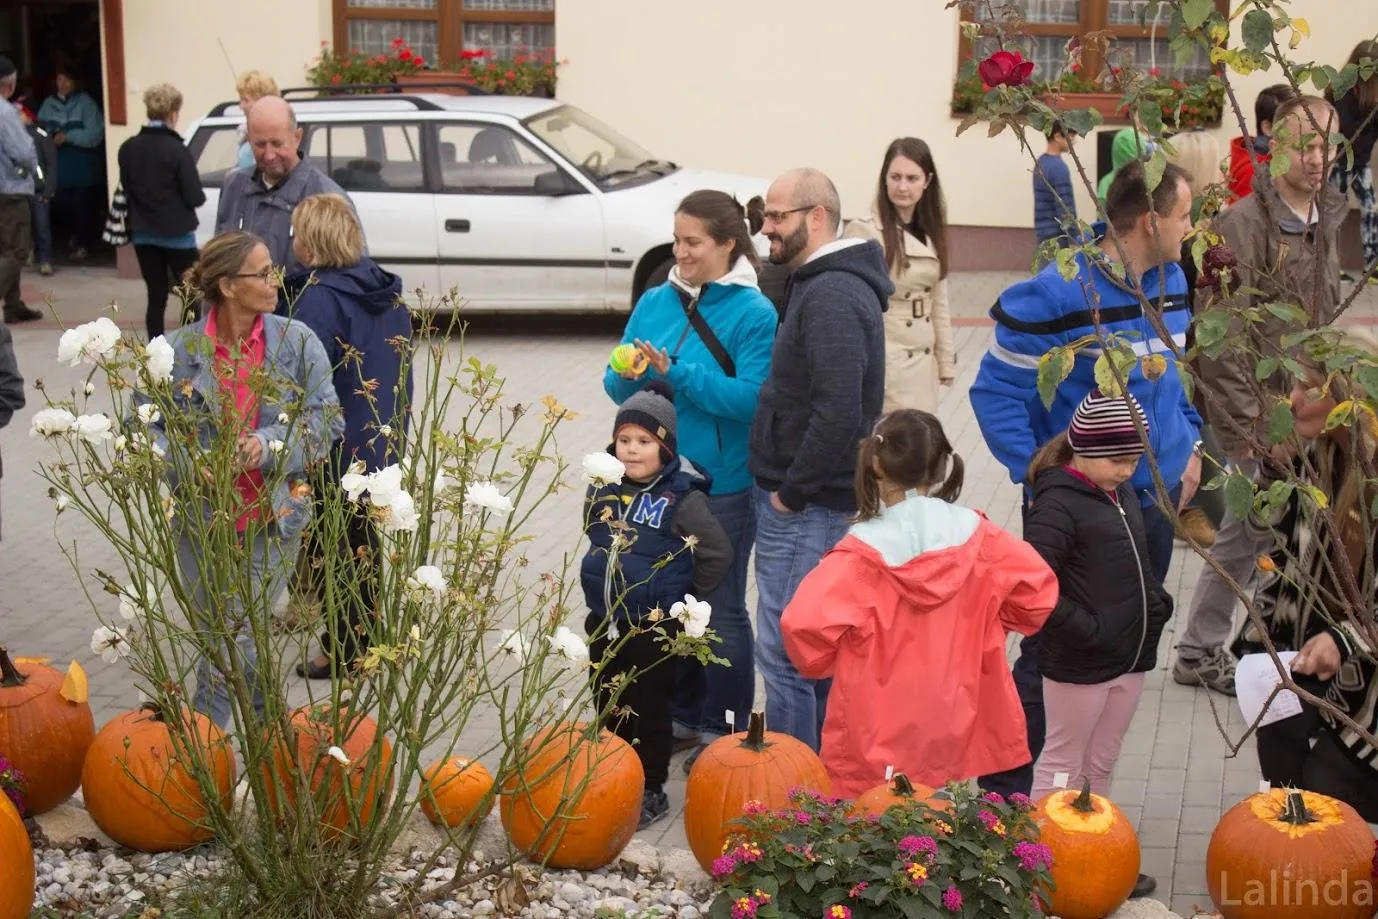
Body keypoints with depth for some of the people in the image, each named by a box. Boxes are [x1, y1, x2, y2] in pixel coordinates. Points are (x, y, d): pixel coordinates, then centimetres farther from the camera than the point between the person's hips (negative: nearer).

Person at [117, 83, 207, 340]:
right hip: (176, 234, -5)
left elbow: (126, 189, 8)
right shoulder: (177, 151, -16)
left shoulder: (128, 149, 0)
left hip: (143, 234, 5)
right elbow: (195, 197, -14)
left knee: (156, 297, 10)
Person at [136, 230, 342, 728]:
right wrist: (184, 463, -20)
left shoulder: (297, 342, -7)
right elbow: (143, 426, -3)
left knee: (237, 638, 0)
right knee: (219, 636, 14)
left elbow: (327, 421, -7)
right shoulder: (178, 350, -9)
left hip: (272, 520, -1)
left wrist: (270, 444, -22)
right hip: (202, 522, 1)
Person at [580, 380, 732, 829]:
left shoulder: (682, 498, -17)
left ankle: (652, 791, 18)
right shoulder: (604, 489, 2)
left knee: (649, 711, 4)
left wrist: (686, 597, -5)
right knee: (608, 707, 16)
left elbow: (717, 553, -14)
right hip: (605, 624, 6)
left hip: (655, 628, -6)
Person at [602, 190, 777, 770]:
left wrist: (676, 372, -24)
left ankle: (724, 730, 21)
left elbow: (751, 397, -20)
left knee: (720, 609, 7)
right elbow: (619, 387, 7)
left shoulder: (753, 313, -11)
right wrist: (629, 375, -16)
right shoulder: (655, 302, 6)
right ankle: (683, 716, 31)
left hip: (723, 487, -5)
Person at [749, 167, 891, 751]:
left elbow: (838, 413, -27)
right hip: (815, 501, 11)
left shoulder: (832, 296, -19)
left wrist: (791, 490, -18)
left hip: (805, 506, -11)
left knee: (782, 649, -5)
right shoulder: (819, 285, 15)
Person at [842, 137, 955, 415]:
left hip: (923, 361, 7)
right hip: (883, 360, -7)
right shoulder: (864, 231, -13)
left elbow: (939, 302, 15)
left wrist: (946, 361, 14)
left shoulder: (931, 233, 10)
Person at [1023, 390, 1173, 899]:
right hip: (1078, 663, -8)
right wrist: (1086, 631, -24)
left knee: (1102, 764, 19)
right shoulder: (1058, 504, -19)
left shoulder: (1122, 493, 7)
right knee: (1062, 764, 6)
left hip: (1131, 656, 8)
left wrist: (1156, 603, 6)